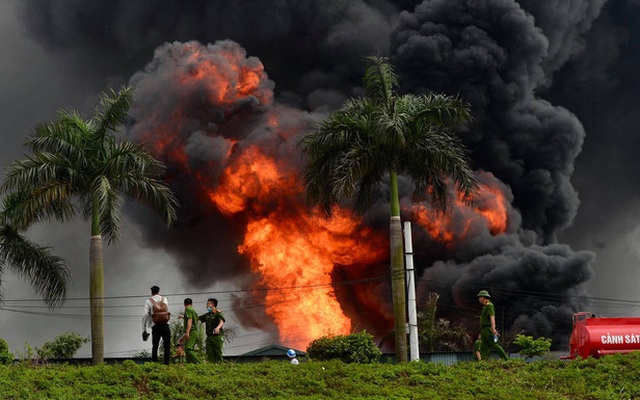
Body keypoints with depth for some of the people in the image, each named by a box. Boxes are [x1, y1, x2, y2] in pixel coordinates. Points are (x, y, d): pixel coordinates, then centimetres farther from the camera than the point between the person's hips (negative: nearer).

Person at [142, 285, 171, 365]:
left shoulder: (148, 301, 4)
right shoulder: (164, 299, 12)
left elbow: (145, 316, -3)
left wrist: (144, 330, -2)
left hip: (155, 326, -1)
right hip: (165, 325, 1)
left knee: (154, 347, 2)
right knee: (167, 346, 6)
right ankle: (166, 364, -2)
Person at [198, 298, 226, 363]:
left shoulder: (218, 314, -5)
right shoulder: (207, 315, 18)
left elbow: (221, 322, -24)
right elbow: (197, 318, 29)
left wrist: (218, 327, -46)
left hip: (217, 336, -7)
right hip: (209, 337, 7)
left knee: (218, 353, -7)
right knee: (209, 353, 2)